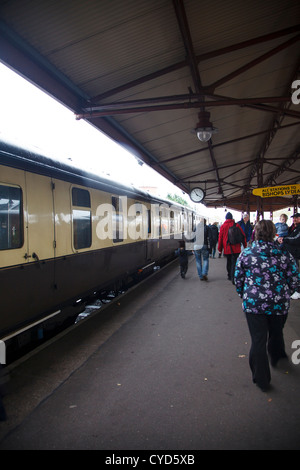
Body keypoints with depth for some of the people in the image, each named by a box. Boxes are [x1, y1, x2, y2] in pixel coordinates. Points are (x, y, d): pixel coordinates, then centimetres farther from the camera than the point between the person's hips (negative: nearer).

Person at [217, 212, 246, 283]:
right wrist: (245, 245, 13)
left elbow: (220, 238, 1)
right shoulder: (236, 225, -1)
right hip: (236, 249, -1)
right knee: (234, 263, -1)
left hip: (227, 249, 2)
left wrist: (219, 248, 10)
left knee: (229, 262, 18)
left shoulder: (223, 226, 0)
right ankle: (233, 278, -10)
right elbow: (243, 235, 1)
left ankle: (229, 276, 29)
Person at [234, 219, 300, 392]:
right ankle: (277, 357, 54)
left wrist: (244, 295, 17)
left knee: (258, 340, 8)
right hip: (280, 304, 2)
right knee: (276, 333, 27)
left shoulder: (245, 254, -6)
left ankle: (262, 379, 19)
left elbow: (238, 279, 0)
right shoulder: (284, 254, -6)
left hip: (253, 304, -1)